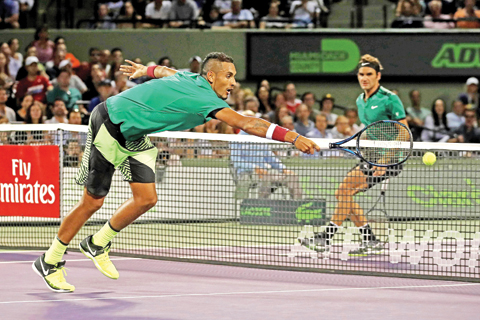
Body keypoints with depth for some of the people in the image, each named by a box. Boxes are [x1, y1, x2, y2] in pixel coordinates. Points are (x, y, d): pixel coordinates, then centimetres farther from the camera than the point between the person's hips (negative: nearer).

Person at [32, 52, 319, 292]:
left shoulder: (189, 78, -1)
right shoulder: (206, 99, -27)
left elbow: (163, 71, 20)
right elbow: (246, 123, -35)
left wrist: (145, 70, 40)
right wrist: (292, 137, -38)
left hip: (133, 136, 9)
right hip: (110, 125, -9)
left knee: (147, 198, 1)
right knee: (93, 201, -4)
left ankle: (98, 244, 19)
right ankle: (50, 262, 9)